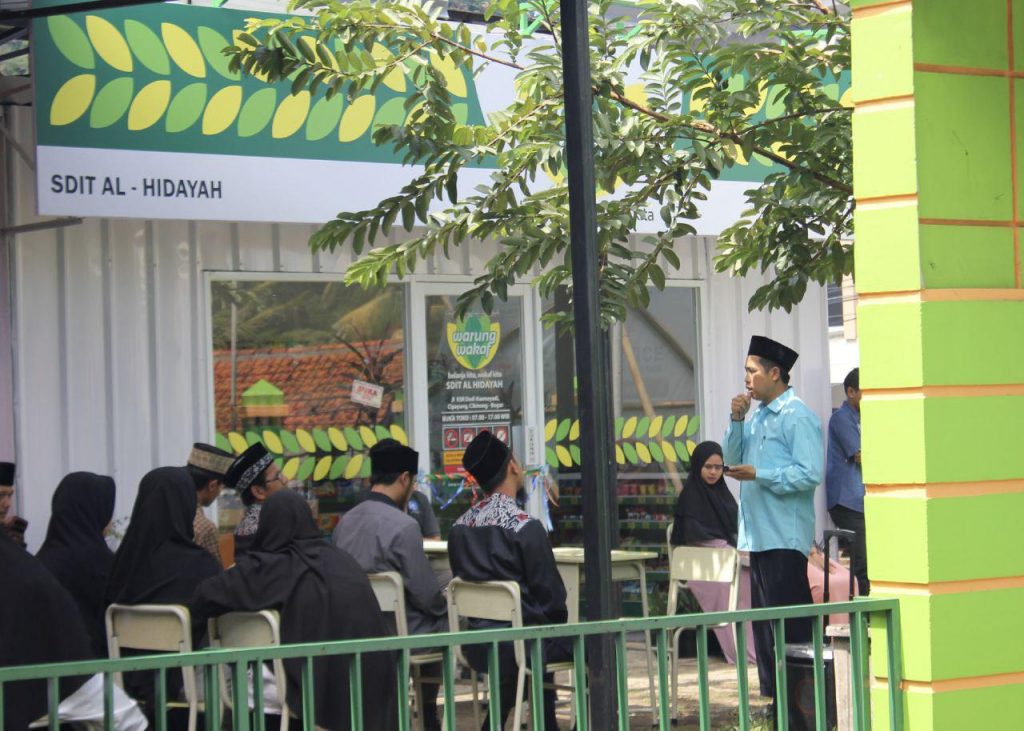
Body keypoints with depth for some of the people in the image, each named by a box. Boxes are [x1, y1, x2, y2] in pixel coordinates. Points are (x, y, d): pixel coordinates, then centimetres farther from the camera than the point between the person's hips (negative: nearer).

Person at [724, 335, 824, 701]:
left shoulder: (798, 417, -11)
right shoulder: (758, 416, 17)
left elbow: (810, 474, -19)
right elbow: (733, 459, 16)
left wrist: (759, 475, -19)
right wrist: (737, 420, 3)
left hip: (785, 536, -9)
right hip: (758, 534, 9)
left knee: (789, 622, -8)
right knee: (763, 618, 13)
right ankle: (772, 694, 20)